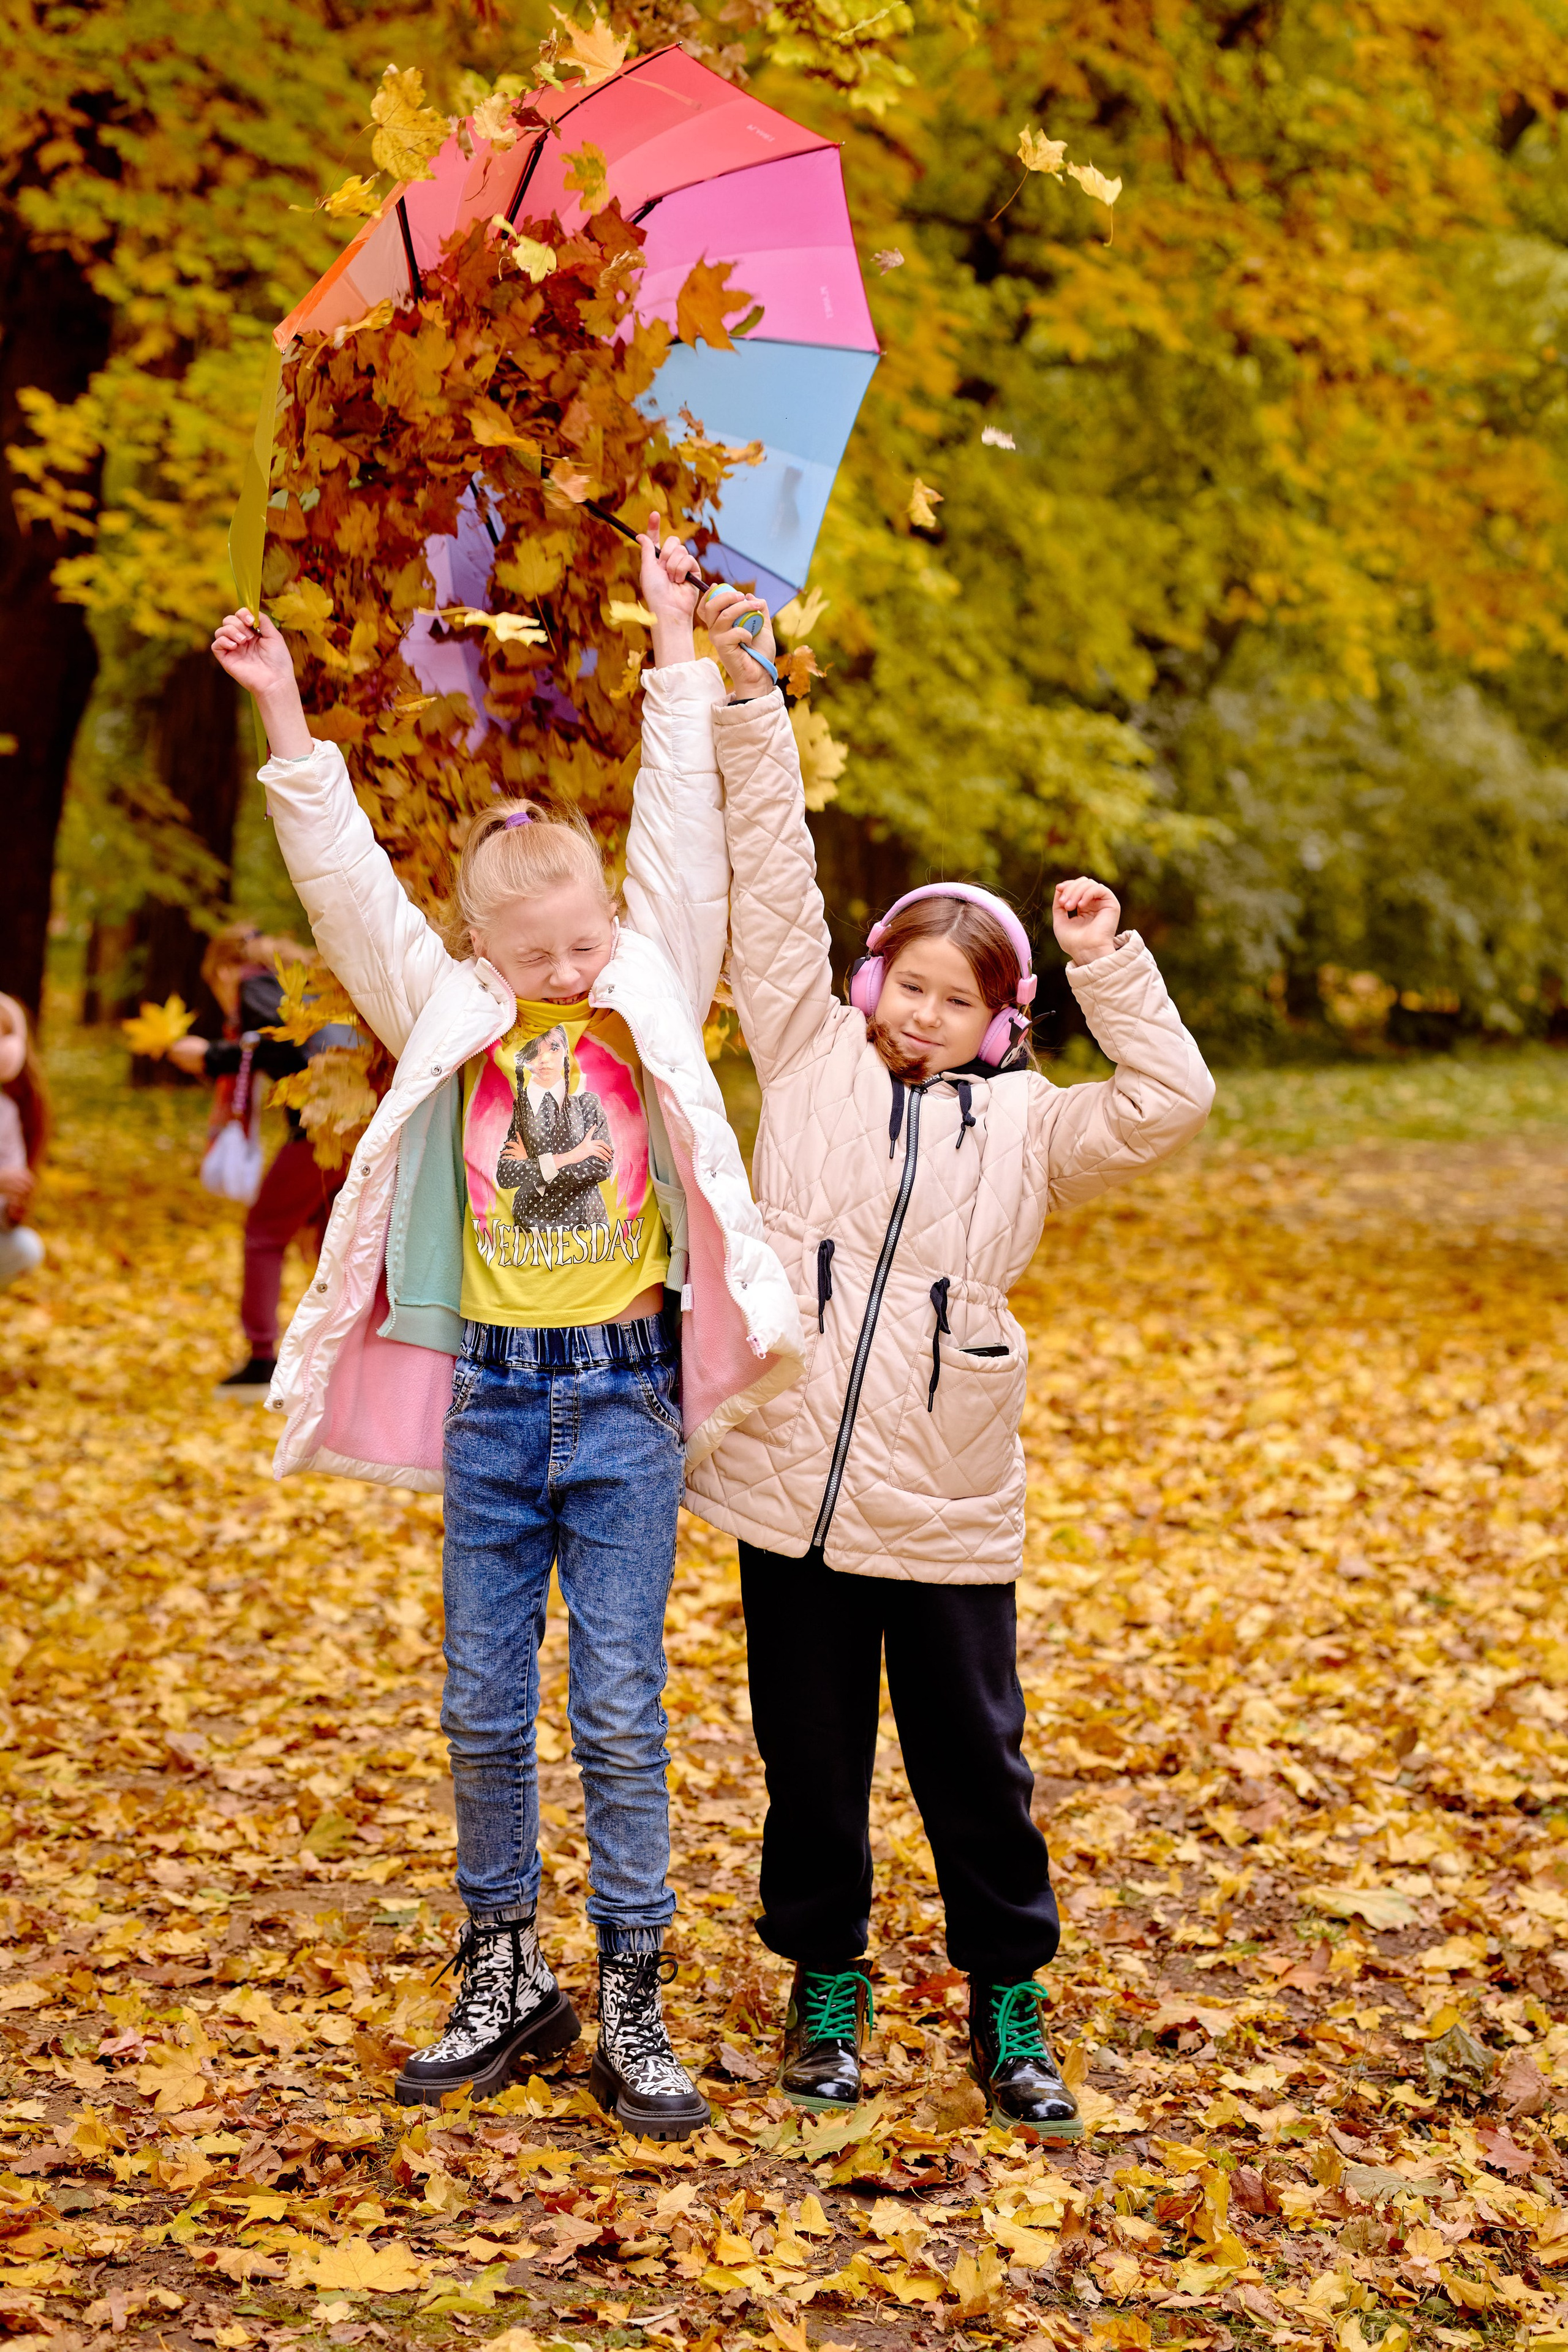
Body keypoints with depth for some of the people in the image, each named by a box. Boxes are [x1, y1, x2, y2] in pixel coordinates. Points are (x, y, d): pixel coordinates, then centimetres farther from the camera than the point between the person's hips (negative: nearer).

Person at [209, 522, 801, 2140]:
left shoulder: (650, 995, 2)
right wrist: (284, 715, -3)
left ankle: (631, 2006, 11)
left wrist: (676, 641, 0)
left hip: (623, 1395, -2)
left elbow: (679, 826, 0)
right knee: (483, 1710, 8)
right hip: (487, 1395, 2)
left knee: (619, 1713, 0)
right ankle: (502, 1985, 23)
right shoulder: (446, 1012, 4)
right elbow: (344, 876, 2)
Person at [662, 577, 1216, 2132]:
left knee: (974, 1763, 8)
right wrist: (749, 704, 1)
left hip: (946, 1509, 0)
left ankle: (1009, 2003, 22)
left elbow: (1172, 1103, 1)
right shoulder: (810, 1060, 6)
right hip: (791, 1486, 0)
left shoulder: (1025, 1125, 8)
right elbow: (774, 891, 4)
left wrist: (1107, 959, -3)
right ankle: (826, 1988, 27)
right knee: (811, 1760, 11)